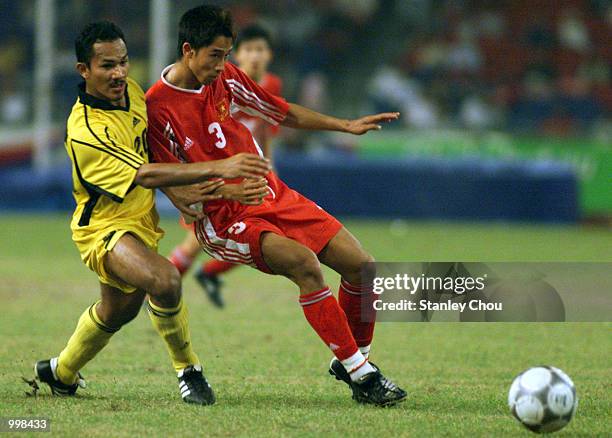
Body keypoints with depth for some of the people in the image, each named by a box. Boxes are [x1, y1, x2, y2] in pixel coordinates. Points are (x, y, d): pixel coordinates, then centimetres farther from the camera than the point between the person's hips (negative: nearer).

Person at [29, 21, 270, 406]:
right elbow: (145, 175, -38)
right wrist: (217, 169, -45)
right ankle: (187, 370, -13)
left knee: (118, 310, 26)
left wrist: (183, 192, -4)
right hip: (104, 228, -9)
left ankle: (62, 373, 51)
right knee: (164, 280, -34)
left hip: (141, 222, 9)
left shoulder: (131, 91, -5)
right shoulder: (85, 133, -32)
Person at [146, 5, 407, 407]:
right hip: (224, 220, -7)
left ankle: (353, 362, 17)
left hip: (274, 195, 7)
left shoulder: (226, 78, 4)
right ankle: (360, 373, -24)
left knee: (361, 265, -5)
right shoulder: (158, 107, -12)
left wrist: (347, 126, 12)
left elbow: (285, 114, 17)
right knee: (304, 262, -32)